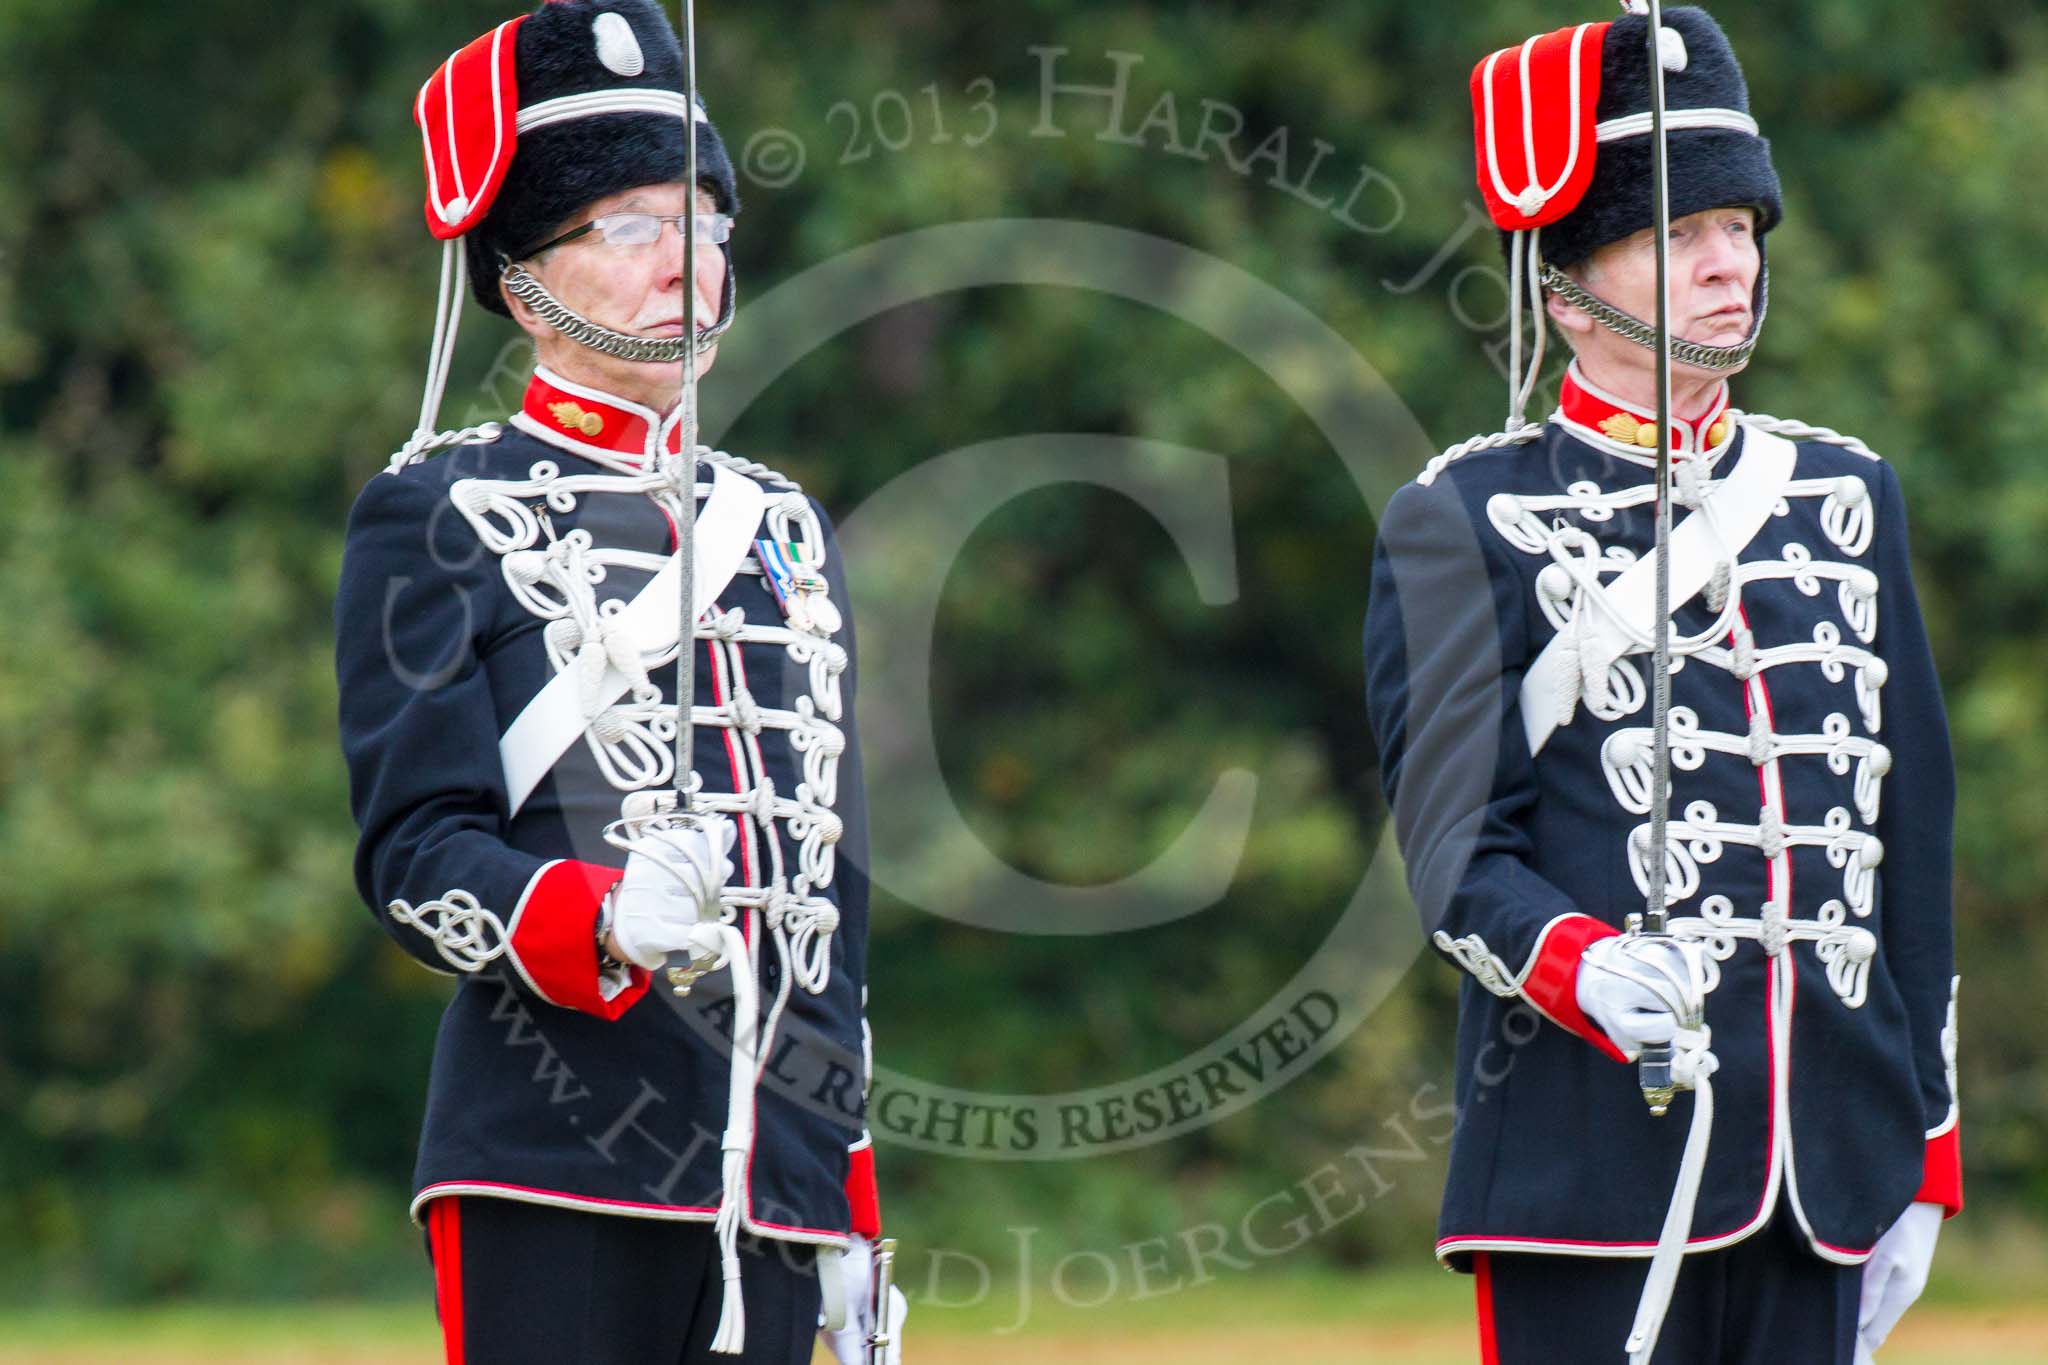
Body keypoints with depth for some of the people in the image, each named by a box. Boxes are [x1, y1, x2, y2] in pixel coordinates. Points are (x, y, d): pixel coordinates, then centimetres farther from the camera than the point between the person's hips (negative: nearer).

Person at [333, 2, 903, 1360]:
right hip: (560, 1179, -6)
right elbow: (417, 855, -5)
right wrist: (609, 928, -26)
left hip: (772, 1188, 6)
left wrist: (852, 1216, 19)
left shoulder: (782, 528, 21)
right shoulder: (437, 519, 2)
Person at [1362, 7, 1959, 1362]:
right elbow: (1460, 851, -6)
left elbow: (1912, 841, 17)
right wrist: (1581, 970, -27)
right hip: (1593, 1165, -5)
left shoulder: (1847, 497, 16)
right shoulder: (1468, 523, 0)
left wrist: (1923, 1156, 14)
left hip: (1823, 1177, 5)